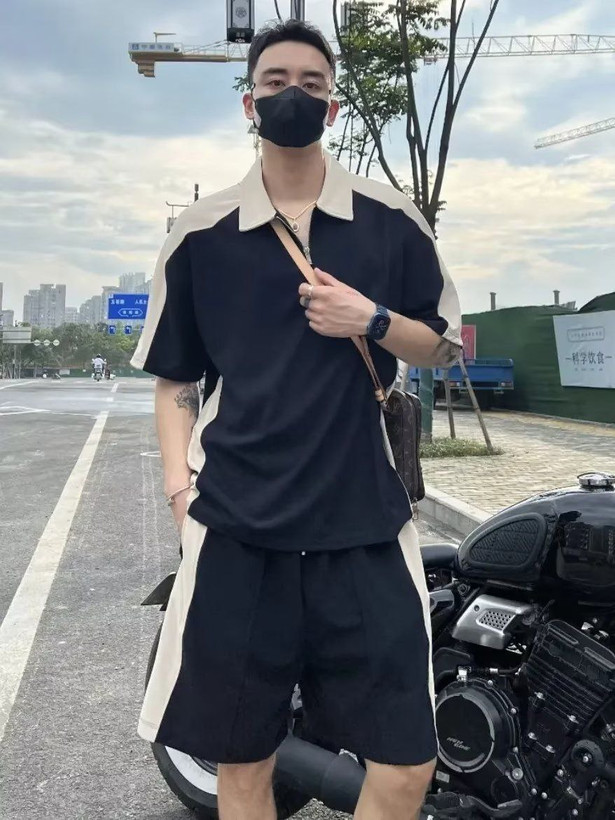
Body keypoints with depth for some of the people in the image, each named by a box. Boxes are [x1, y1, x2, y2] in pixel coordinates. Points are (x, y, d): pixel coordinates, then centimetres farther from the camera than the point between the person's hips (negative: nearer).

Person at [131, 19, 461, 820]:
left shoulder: (393, 222, 6)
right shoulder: (200, 233, 5)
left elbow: (445, 345, 13)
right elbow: (174, 377, 11)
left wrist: (374, 321, -7)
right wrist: (179, 485, -2)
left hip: (364, 524, 1)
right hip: (235, 527, 0)